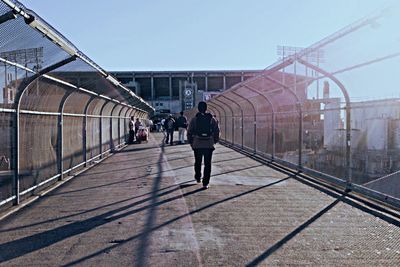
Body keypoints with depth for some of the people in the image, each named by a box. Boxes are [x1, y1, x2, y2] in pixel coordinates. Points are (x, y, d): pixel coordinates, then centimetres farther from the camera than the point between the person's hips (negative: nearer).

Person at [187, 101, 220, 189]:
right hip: (209, 145, 0)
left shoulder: (194, 119, -2)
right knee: (207, 164, 4)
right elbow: (217, 131, 3)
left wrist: (191, 142, 12)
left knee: (198, 162, 20)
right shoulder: (212, 119, 1)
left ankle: (198, 178, 34)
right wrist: (215, 141, 16)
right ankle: (205, 183, 1)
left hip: (197, 145, 0)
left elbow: (189, 132, 0)